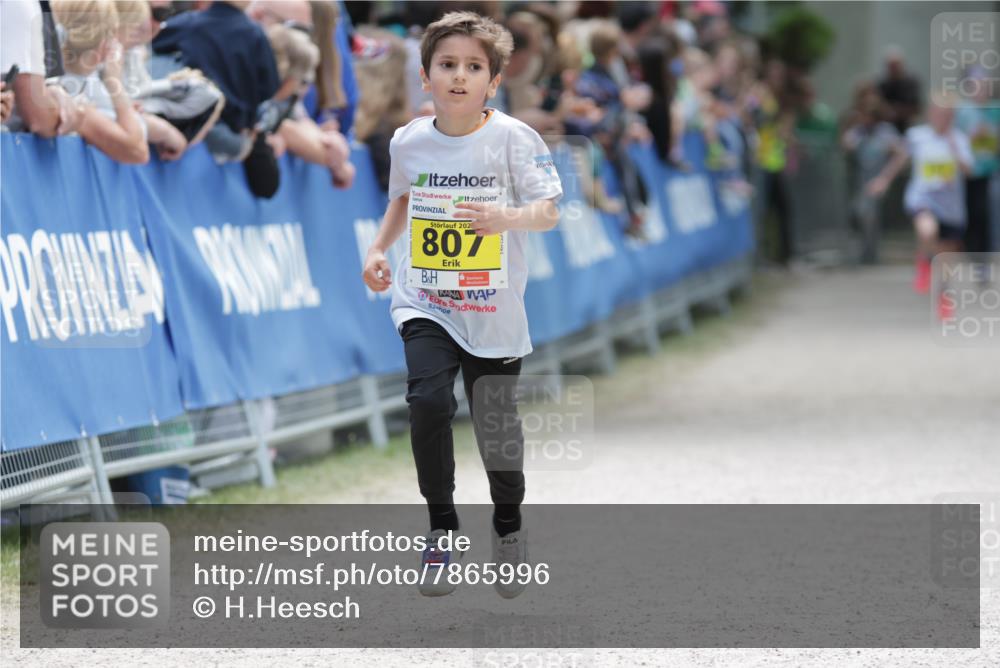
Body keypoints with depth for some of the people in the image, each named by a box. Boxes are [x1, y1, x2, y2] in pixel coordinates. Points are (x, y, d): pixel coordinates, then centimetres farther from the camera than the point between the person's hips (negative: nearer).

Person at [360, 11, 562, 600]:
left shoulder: (512, 138, -11)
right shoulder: (409, 142, 0)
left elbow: (549, 212, -15)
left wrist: (506, 218, -34)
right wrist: (380, 249, 9)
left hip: (494, 310, -1)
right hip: (426, 302, 1)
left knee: (498, 424, 8)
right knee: (429, 402, -21)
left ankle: (509, 529, 36)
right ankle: (443, 531, -6)